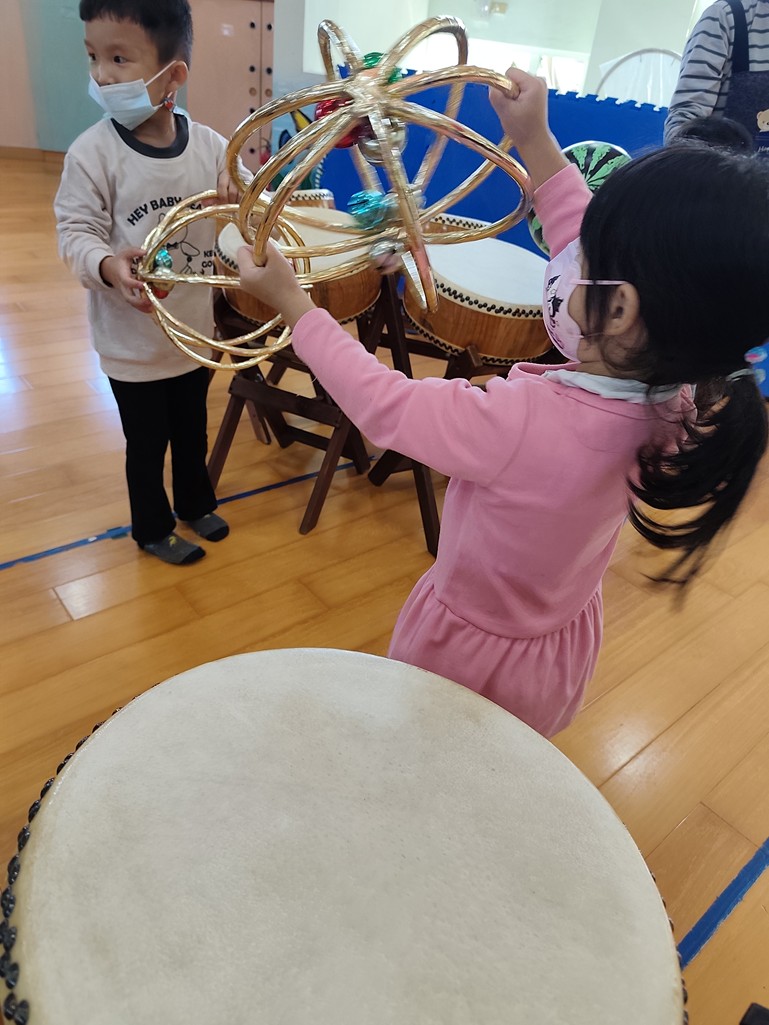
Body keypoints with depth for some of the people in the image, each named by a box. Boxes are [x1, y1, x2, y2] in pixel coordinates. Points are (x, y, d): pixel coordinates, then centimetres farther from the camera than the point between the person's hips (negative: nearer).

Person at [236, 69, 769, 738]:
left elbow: (382, 403, -27)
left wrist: (291, 301, -15)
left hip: (476, 652, -6)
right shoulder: (667, 382, -20)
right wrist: (535, 141, -1)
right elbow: (587, 248, -6)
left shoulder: (529, 424, -41)